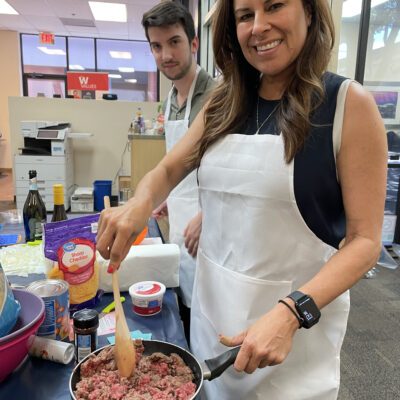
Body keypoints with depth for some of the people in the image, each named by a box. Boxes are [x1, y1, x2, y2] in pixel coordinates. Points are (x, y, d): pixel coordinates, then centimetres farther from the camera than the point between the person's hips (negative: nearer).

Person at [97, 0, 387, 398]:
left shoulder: (348, 103, -11)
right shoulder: (225, 101, 2)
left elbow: (364, 239, -13)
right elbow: (169, 169, 6)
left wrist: (292, 313, -25)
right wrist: (139, 203, -16)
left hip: (296, 316, -4)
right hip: (212, 304, 4)